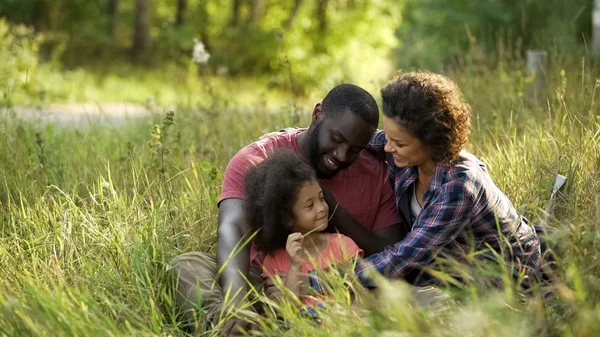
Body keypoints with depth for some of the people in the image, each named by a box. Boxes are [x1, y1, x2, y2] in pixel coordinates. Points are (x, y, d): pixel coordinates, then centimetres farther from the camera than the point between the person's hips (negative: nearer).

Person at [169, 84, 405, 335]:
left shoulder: (376, 175, 0)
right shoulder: (254, 161, -8)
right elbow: (232, 229, -26)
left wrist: (335, 211, -17)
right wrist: (236, 299, -47)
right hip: (264, 284, -1)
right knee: (187, 265, -26)